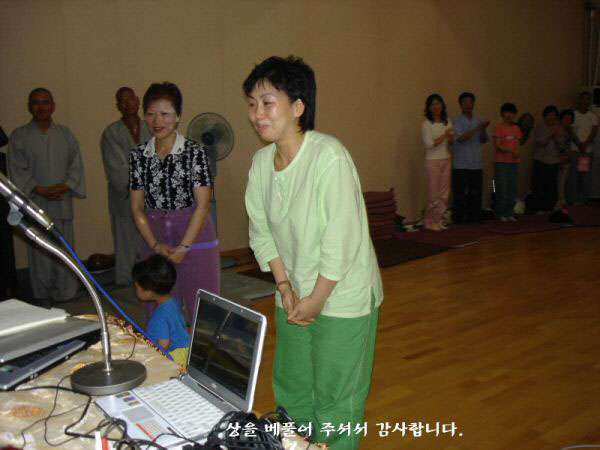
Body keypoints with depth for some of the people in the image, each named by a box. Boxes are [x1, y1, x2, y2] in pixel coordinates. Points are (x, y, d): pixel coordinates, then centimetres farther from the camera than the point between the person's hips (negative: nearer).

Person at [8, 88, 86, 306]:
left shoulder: (65, 134, 9)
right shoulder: (19, 136, 3)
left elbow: (76, 165, 6)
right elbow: (17, 171, -2)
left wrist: (66, 186, -11)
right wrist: (40, 190, -14)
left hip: (62, 203, 2)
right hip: (34, 204, -1)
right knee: (39, 253, 1)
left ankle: (64, 296, 15)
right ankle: (42, 298, 13)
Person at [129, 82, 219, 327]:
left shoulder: (194, 152, -7)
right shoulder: (138, 155, 4)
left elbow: (202, 204, -10)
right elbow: (137, 207, 5)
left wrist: (183, 247, -13)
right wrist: (155, 245, -5)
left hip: (195, 235, -3)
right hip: (154, 238, 4)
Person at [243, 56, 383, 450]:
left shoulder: (330, 157, -23)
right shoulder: (262, 160, -2)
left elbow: (342, 240, -23)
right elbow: (261, 231, 4)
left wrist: (317, 299, -15)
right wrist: (285, 287, -3)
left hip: (341, 297, -6)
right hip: (294, 297, 7)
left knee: (335, 401, 6)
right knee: (291, 390, 21)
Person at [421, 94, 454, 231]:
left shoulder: (447, 122, 9)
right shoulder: (427, 123, -7)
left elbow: (450, 143, 15)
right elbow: (429, 144, -14)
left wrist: (451, 137, -7)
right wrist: (444, 135, -16)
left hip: (446, 160, 5)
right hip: (433, 161, -5)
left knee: (444, 194, 5)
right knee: (434, 194, -3)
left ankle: (438, 220, 15)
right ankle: (430, 222, 8)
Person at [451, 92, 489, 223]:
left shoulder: (478, 121, 14)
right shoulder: (456, 121, -2)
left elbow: (483, 140, 8)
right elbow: (461, 138, -16)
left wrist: (483, 129, -11)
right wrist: (478, 128, -20)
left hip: (476, 164, 5)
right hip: (461, 164, -5)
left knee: (476, 193, 6)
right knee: (460, 193, -3)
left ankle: (474, 217, 15)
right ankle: (459, 219, 4)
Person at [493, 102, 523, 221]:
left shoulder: (516, 129, 14)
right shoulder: (498, 128, -2)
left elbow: (517, 145, 12)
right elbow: (497, 145, -9)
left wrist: (516, 153, -9)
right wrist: (512, 151, -18)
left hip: (514, 162, 5)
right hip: (501, 162, -5)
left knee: (513, 188, 4)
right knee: (502, 189, -5)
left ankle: (510, 213, 13)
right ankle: (501, 213, 4)